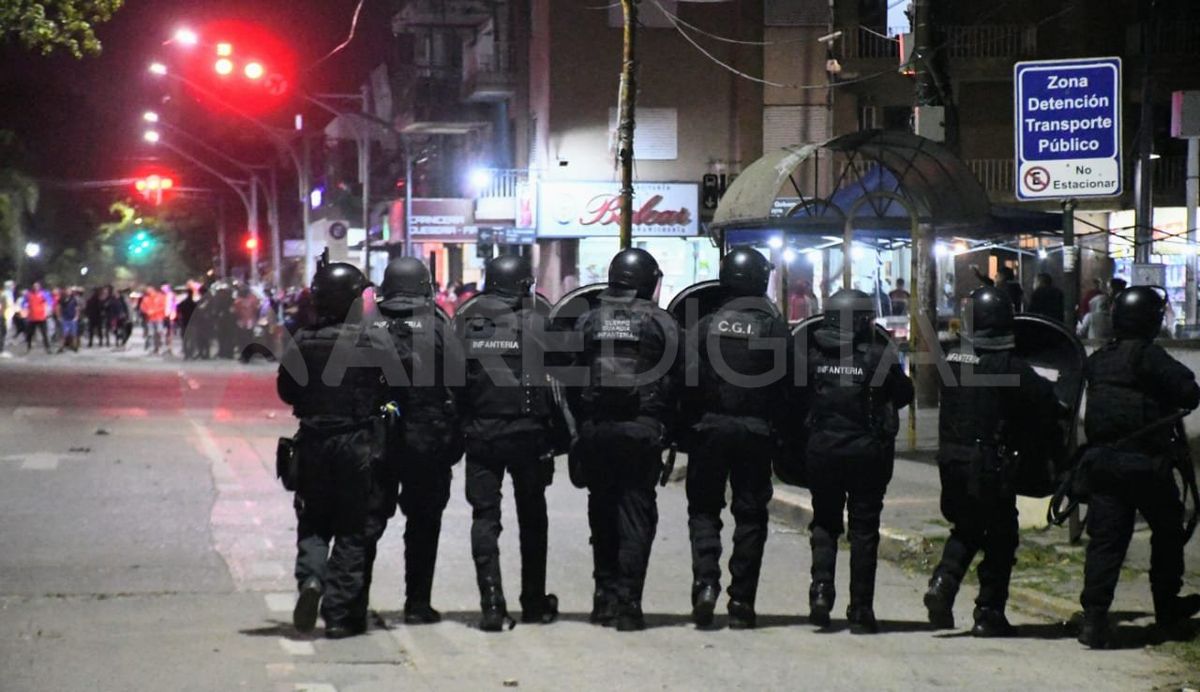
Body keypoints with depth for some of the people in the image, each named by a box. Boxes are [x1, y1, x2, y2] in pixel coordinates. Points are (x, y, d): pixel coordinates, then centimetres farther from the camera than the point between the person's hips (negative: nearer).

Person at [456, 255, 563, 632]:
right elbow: (555, 381, -8)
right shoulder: (537, 323, -7)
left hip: (479, 434, 1)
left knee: (485, 517, 4)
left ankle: (491, 604, -6)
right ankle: (534, 601, 20)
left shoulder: (464, 322, 1)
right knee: (531, 517, 13)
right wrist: (556, 435, -2)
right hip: (527, 432, -1)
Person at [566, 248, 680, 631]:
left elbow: (572, 383, 6)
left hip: (595, 431, 3)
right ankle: (627, 600, -6)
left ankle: (605, 594, 18)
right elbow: (675, 380, -3)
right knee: (636, 516, 0)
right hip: (642, 429, -3)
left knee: (602, 514, 14)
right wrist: (671, 432, 5)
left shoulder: (587, 322, 5)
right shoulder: (660, 323, -3)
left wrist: (579, 427, 12)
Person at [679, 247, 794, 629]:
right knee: (750, 514, 6)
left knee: (704, 509, 10)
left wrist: (684, 433, 0)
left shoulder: (704, 326, -1)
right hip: (756, 431, 0)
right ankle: (741, 601, 4)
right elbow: (788, 386, -4)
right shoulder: (775, 328, -2)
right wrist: (782, 433, 4)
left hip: (709, 429, 0)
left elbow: (688, 382, -6)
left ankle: (706, 581, -10)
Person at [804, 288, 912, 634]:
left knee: (824, 521, 17)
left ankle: (821, 585, -5)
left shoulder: (813, 355, -4)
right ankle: (861, 609, 6)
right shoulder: (878, 357, -10)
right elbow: (904, 395, 0)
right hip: (867, 452, -1)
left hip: (822, 450, 2)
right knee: (864, 527, 6)